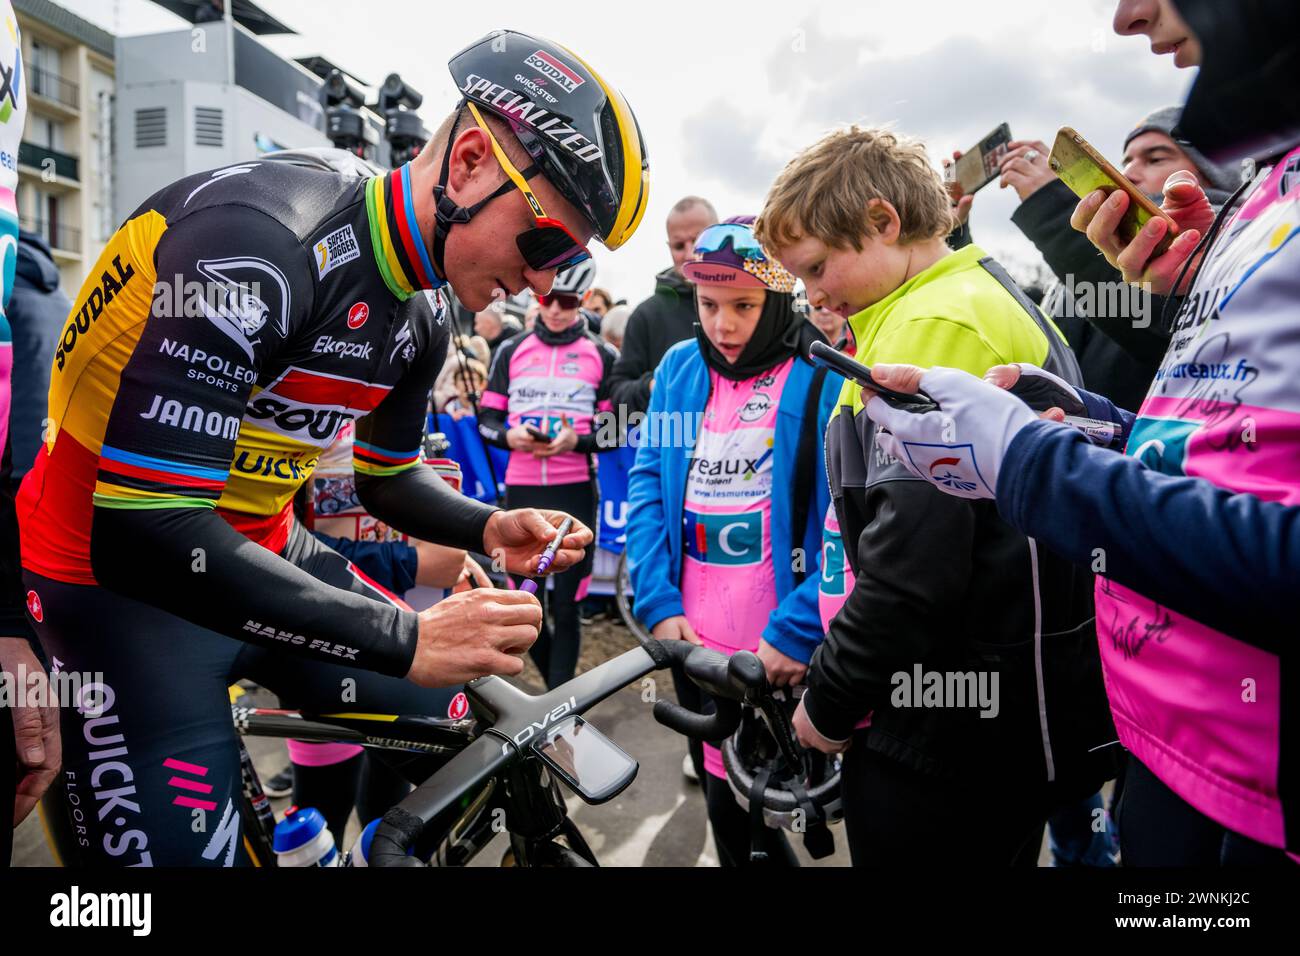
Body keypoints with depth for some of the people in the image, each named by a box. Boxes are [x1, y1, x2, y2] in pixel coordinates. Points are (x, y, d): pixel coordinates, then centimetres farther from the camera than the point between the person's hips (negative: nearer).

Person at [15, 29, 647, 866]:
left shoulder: (421, 314, -2)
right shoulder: (258, 238, -28)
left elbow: (388, 477, 12)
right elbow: (143, 532, -32)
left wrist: (489, 528, -9)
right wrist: (402, 638, -32)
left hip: (260, 554, 7)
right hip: (117, 566, -7)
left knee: (455, 731, 6)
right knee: (190, 846, -11)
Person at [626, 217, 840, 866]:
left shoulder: (825, 378, -11)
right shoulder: (679, 370, 4)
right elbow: (647, 484, 5)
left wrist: (797, 630, -20)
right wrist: (658, 603, -5)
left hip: (787, 650, -4)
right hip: (694, 639, 5)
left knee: (760, 812, 11)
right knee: (725, 804, 21)